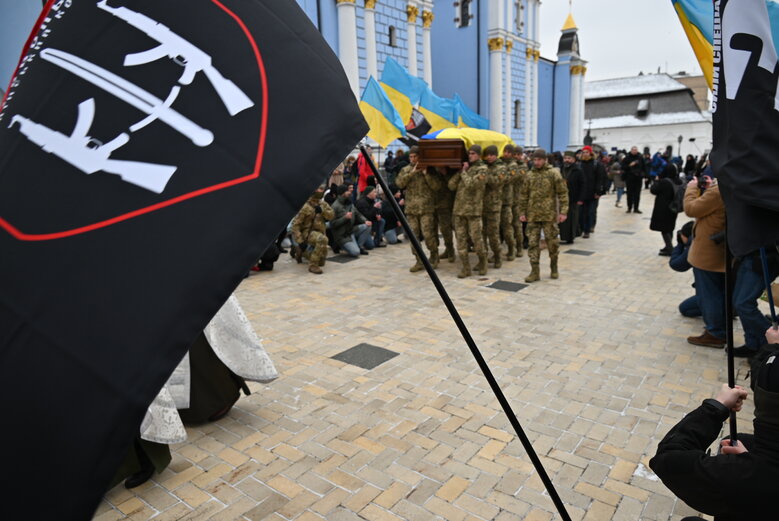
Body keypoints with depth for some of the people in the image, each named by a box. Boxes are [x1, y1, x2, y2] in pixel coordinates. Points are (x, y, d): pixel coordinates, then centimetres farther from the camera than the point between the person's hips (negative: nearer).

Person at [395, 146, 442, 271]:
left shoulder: (429, 169, 4)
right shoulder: (405, 170, 12)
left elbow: (436, 186, -6)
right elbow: (399, 183, -4)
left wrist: (426, 174, -13)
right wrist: (412, 173, -11)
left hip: (426, 209, -3)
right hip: (411, 209, 3)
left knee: (428, 234, -8)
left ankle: (434, 257, 16)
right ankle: (419, 261, 14)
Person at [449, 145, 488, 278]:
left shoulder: (482, 169, -1)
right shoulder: (463, 167, 16)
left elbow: (471, 184, -17)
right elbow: (451, 185, 6)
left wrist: (464, 172, -5)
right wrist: (460, 171, -2)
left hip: (474, 209, -5)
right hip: (459, 208, 5)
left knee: (476, 238, -1)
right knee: (460, 238, 3)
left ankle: (482, 262, 22)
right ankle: (465, 267, 10)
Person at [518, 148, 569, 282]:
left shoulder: (553, 173, -2)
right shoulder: (530, 175, 8)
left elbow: (563, 193, -4)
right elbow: (524, 195, 13)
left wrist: (563, 211, -10)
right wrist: (522, 212, 7)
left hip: (549, 215, -3)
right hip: (532, 215, 3)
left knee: (552, 242, 7)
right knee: (533, 243, 1)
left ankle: (554, 267, 27)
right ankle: (534, 271, 7)